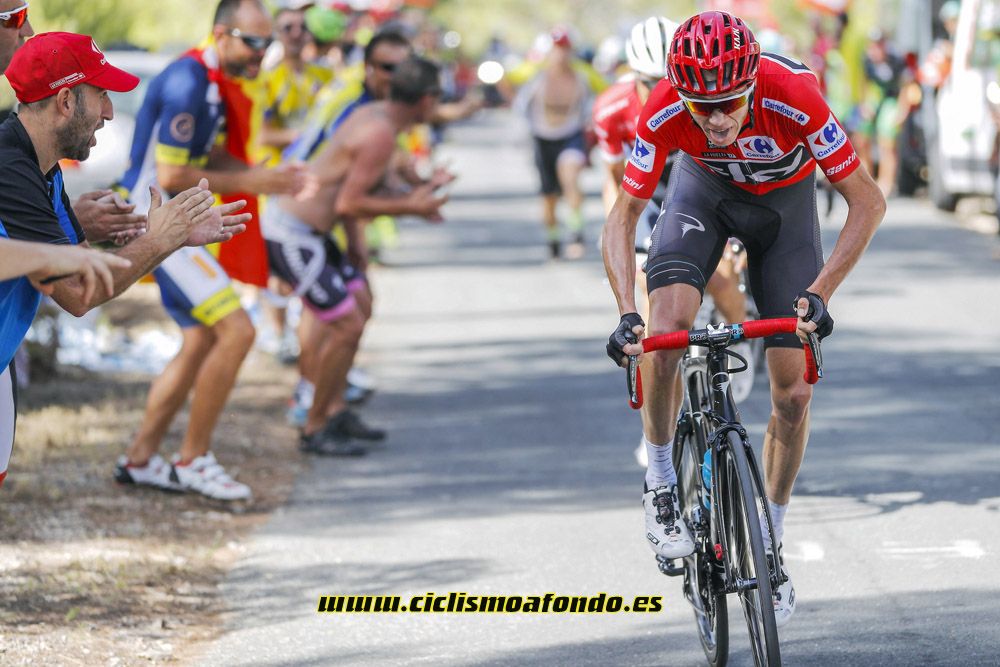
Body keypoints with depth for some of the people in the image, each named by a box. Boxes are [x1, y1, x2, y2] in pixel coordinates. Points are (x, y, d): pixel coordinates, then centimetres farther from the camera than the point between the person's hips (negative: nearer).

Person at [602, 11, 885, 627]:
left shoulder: (794, 96, -38)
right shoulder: (664, 113, -33)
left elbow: (868, 201, -29)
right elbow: (623, 219, -23)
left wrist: (818, 295, -38)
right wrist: (627, 313, -37)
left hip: (785, 198, 0)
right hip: (705, 189, 0)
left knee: (794, 393, -3)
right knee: (663, 334, -26)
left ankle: (770, 547, 15)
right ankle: (662, 482, -3)